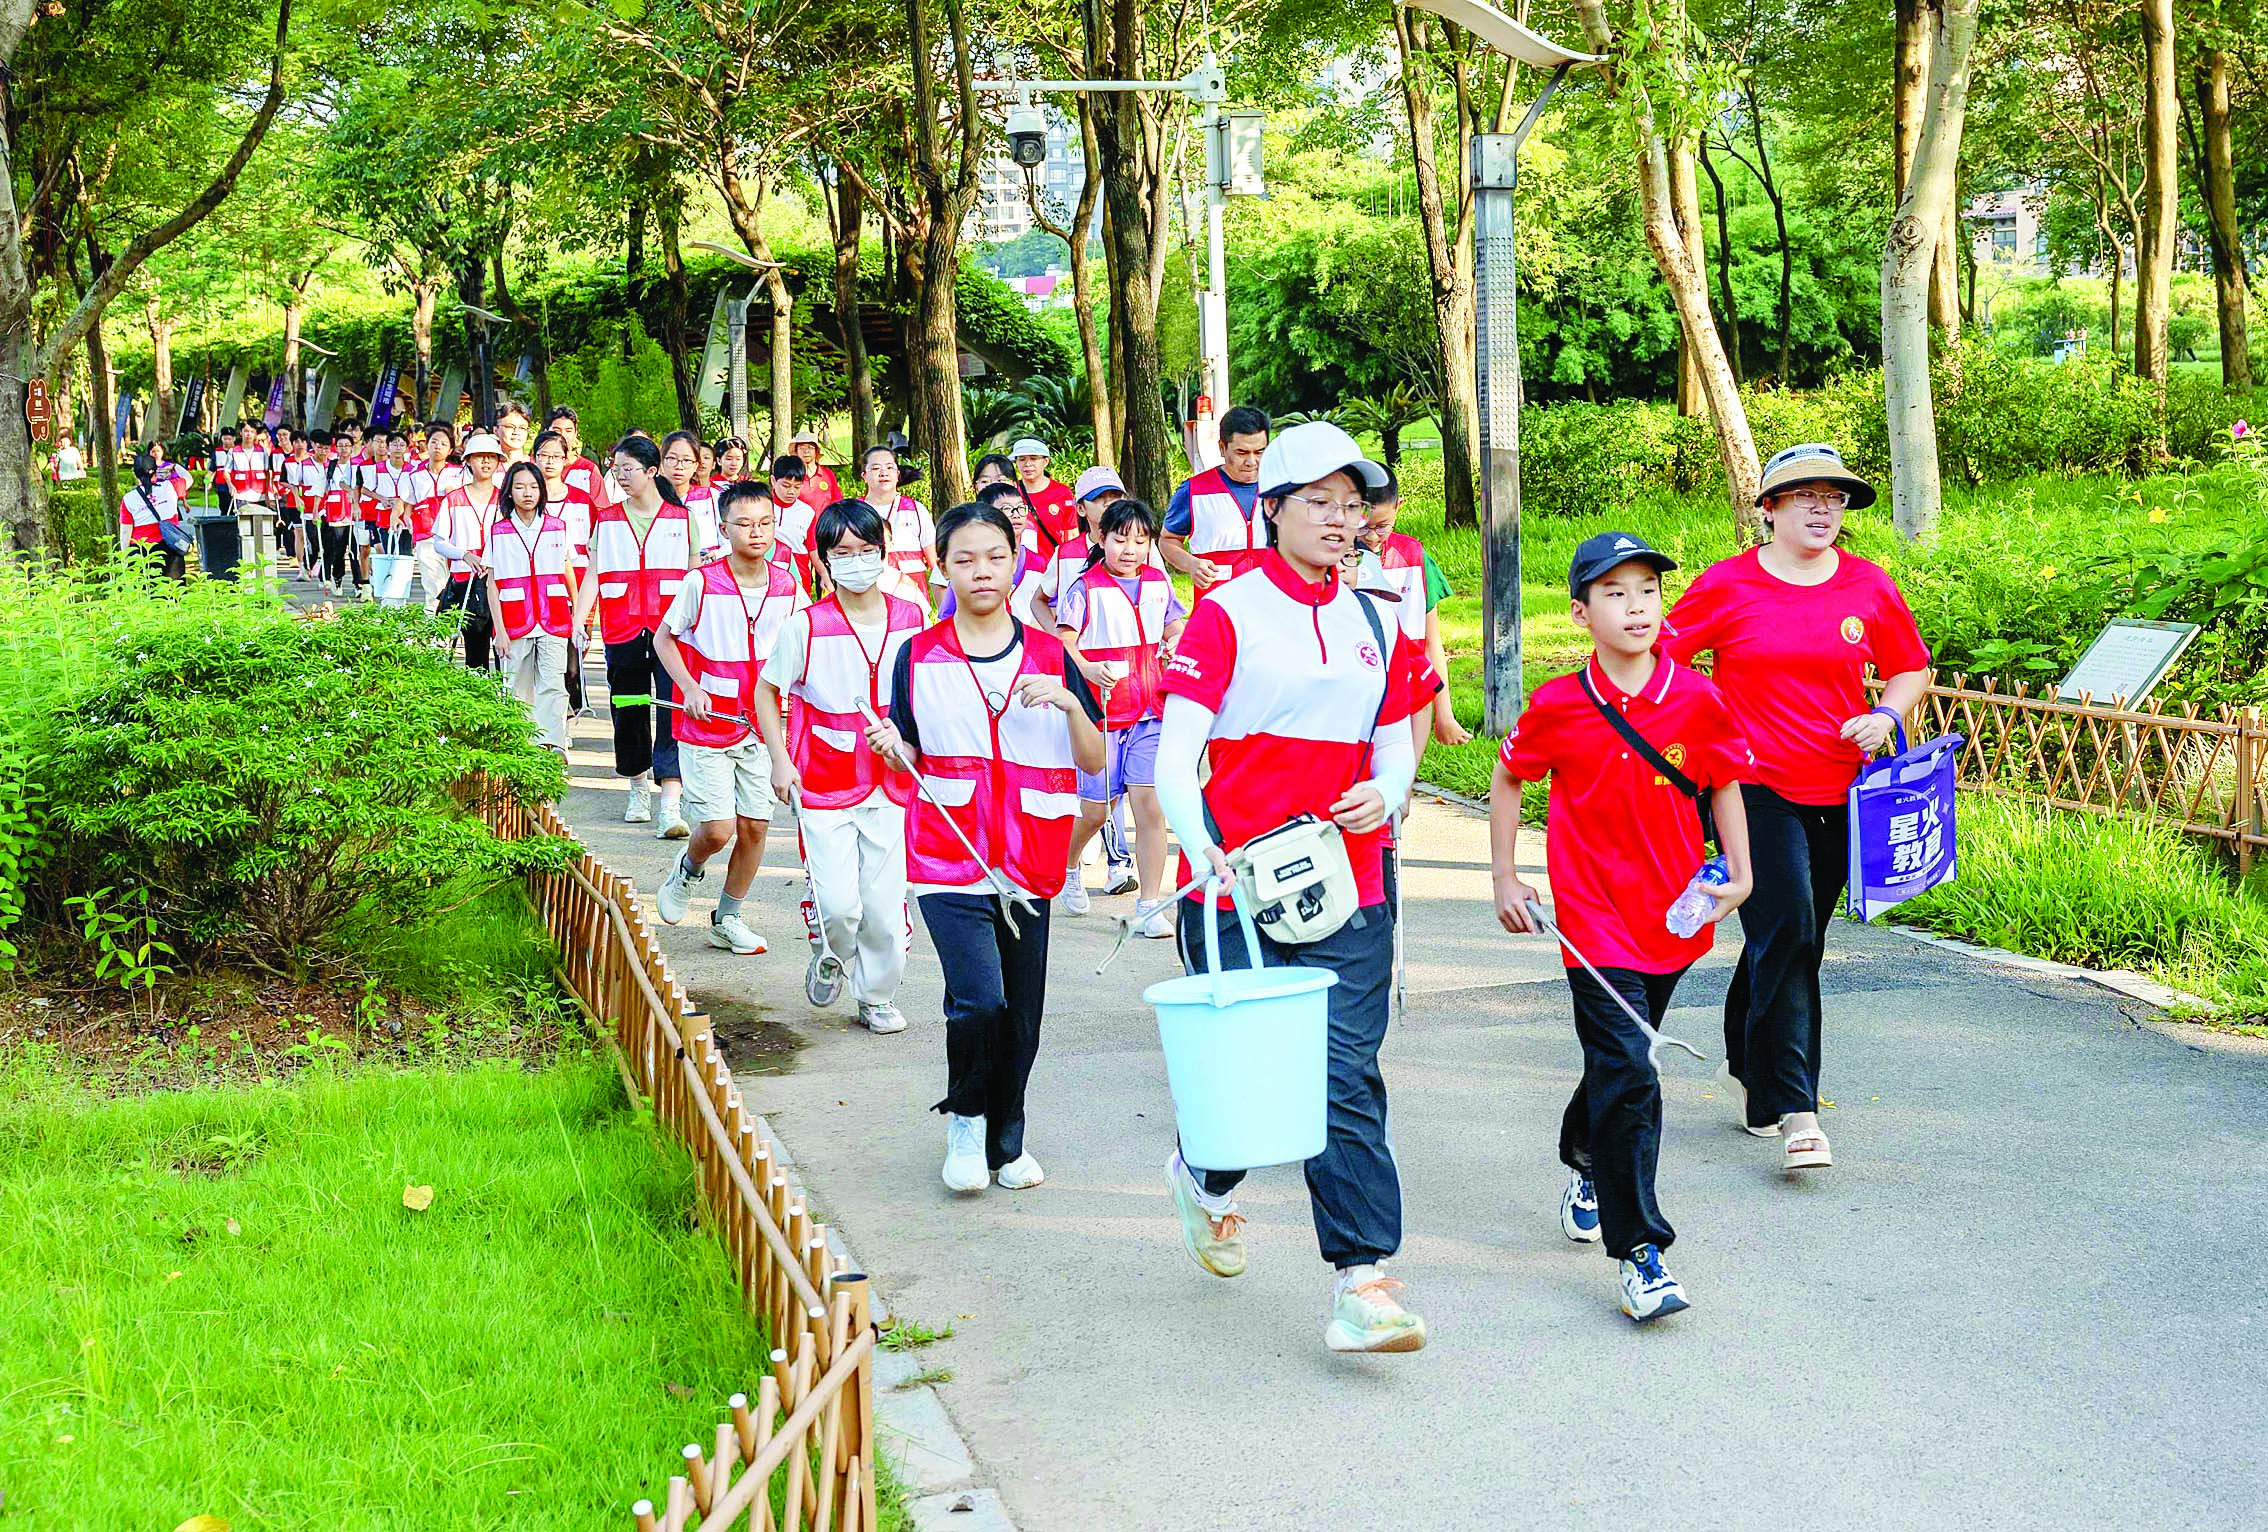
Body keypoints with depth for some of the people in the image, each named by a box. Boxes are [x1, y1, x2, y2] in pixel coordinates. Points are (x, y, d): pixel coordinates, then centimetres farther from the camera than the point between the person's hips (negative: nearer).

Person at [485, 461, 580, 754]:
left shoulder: (557, 527, 8)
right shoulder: (499, 531, 5)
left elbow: (568, 573, 17)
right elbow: (493, 585, 5)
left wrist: (578, 615, 20)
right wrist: (500, 630, -2)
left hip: (553, 621, 0)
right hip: (515, 624, 0)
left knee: (552, 686, -12)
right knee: (518, 690, 4)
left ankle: (551, 746, -19)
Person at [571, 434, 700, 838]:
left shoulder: (681, 519, 6)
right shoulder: (606, 520, 10)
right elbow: (593, 576, 9)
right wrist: (579, 621, -3)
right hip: (622, 635, 3)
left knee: (674, 715, -12)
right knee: (629, 715, 10)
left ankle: (670, 806, -18)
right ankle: (638, 790, 30)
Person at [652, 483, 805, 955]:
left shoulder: (787, 585, -1)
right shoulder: (701, 583, -12)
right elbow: (663, 638, 0)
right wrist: (690, 688, -14)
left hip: (758, 727, 4)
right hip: (706, 725, -4)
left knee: (755, 825, 3)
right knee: (717, 829, -9)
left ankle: (727, 920, 21)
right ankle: (687, 871, 26)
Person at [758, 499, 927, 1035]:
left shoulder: (911, 619, 0)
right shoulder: (806, 627, -8)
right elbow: (766, 692, 5)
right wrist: (779, 760, -2)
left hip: (891, 782, 2)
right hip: (824, 784, -2)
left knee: (885, 901, 4)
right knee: (838, 904, -9)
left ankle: (877, 996, 25)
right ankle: (830, 958, 25)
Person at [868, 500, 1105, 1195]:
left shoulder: (1050, 657, 5)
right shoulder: (919, 655, 3)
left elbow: (1094, 761, 4)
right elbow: (911, 761, 9)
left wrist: (1070, 703, -13)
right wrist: (892, 747, -13)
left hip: (1028, 864, 2)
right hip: (948, 858, -2)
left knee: (1021, 1016, 9)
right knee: (978, 1001, -17)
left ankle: (1005, 1139, 31)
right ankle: (965, 1118, 10)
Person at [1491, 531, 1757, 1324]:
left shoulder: (1696, 698, -4)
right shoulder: (1557, 706, -8)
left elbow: (1726, 783, 11)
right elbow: (1508, 778, 8)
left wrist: (1738, 872, 3)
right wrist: (1505, 878, 6)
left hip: (1672, 914, 3)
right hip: (1594, 915, -3)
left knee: (1622, 1059, 18)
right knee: (1627, 1075, -12)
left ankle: (1586, 1166, 48)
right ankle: (1640, 1252, -8)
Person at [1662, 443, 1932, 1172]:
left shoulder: (1870, 587, 5)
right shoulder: (1727, 586, -4)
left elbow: (1912, 669, 16)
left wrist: (1886, 715, -3)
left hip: (1837, 793, 4)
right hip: (1753, 789, -4)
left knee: (1797, 940, 13)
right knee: (1785, 929, -16)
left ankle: (1747, 1068, 36)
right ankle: (1795, 1110, -14)